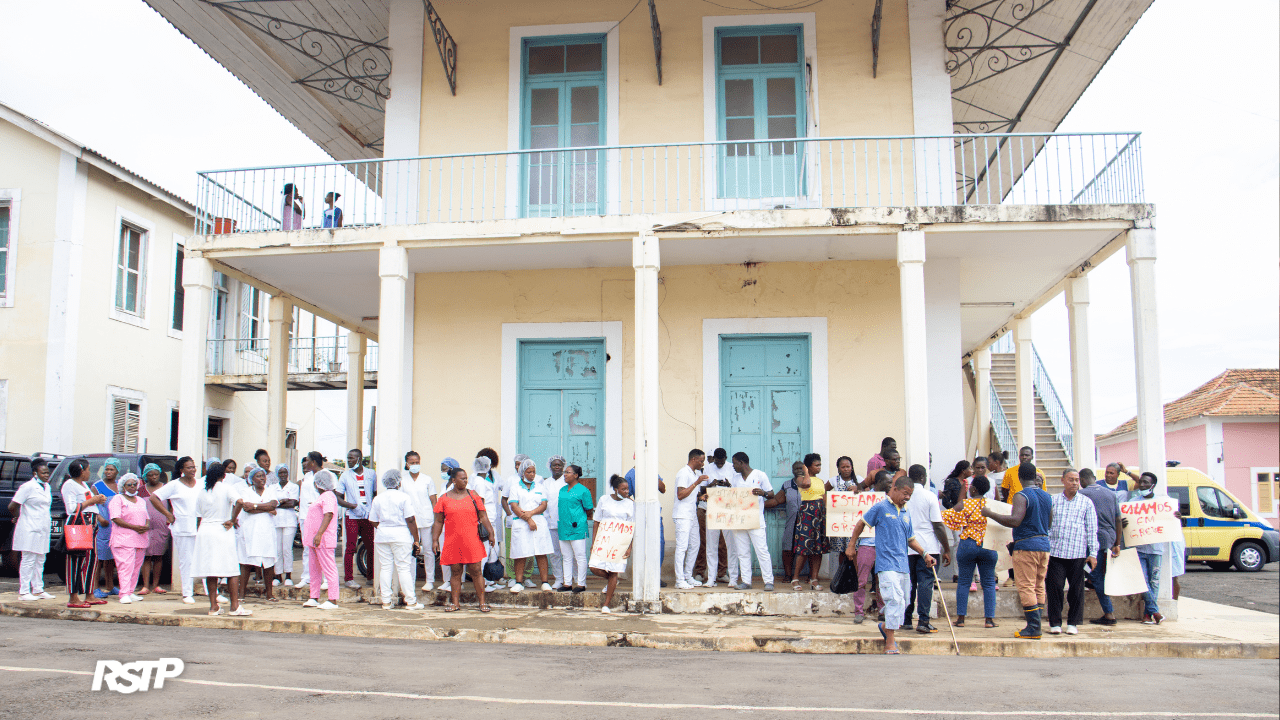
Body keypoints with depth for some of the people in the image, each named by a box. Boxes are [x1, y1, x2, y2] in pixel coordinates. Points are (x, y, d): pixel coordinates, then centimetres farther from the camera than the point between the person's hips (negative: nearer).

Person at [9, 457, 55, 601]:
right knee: (28, 560, -5)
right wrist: (19, 517, 3)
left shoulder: (47, 487, 13)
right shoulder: (28, 487, -10)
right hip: (30, 530, -8)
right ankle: (23, 592, 0)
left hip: (42, 529, 8)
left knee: (40, 561, 11)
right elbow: (12, 507, -11)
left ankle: (38, 590, 17)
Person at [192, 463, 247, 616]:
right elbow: (238, 502, -23)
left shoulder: (203, 492, 9)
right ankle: (235, 606, -4)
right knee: (232, 570, -1)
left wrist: (198, 532, 23)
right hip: (222, 531, -5)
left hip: (205, 530, 5)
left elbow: (199, 516, 14)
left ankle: (213, 606, 9)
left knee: (210, 571, 7)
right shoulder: (225, 488, -5)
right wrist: (233, 520, -12)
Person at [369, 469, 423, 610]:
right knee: (404, 568, -1)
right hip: (401, 536, -4)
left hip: (382, 536, 4)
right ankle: (411, 601, 1)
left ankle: (386, 602, 9)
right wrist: (416, 539, -5)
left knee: (385, 568, 7)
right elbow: (410, 520, -10)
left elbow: (373, 521, 9)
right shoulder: (404, 498, -7)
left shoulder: (378, 499, 7)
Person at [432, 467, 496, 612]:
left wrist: (491, 533, -3)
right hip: (452, 542, 1)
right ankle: (455, 603, 12)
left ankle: (482, 602, 3)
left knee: (476, 571, -2)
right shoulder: (444, 498, 7)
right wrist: (435, 540, 3)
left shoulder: (473, 496, 8)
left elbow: (483, 516, 7)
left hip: (472, 540, 0)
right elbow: (438, 522, 9)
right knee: (455, 572, 5)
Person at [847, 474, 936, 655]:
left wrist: (924, 553, 8)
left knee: (903, 602, 12)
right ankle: (890, 643, -8)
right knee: (895, 600, -15)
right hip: (887, 564, -7)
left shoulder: (906, 513, 15)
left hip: (903, 565, 7)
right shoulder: (881, 508, -3)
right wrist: (851, 545, 6)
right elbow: (860, 524, 4)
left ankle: (886, 626, 38)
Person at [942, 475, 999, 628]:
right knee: (988, 583, 9)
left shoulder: (964, 505, -7)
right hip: (989, 547, 2)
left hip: (967, 545, -1)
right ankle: (989, 618, 5)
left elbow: (947, 518, -4)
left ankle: (960, 618, 6)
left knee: (964, 582, 6)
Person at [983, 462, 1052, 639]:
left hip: (1026, 545, -7)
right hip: (1044, 544, 8)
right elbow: (1049, 523, 19)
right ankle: (1036, 625, 13)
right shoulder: (1046, 496, 11)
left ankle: (1033, 628, -6)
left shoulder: (1022, 496, -12)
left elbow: (1015, 521, -24)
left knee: (1026, 587, -4)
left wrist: (991, 514, -15)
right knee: (1039, 587, 11)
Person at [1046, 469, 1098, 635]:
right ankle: (1055, 623, 7)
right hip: (1055, 553, 0)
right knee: (1054, 587, -2)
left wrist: (1093, 553, 0)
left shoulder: (1086, 502, 8)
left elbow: (1092, 529, 6)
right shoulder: (1053, 501, 10)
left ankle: (1073, 623, 15)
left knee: (1076, 589, 3)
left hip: (1078, 553, 0)